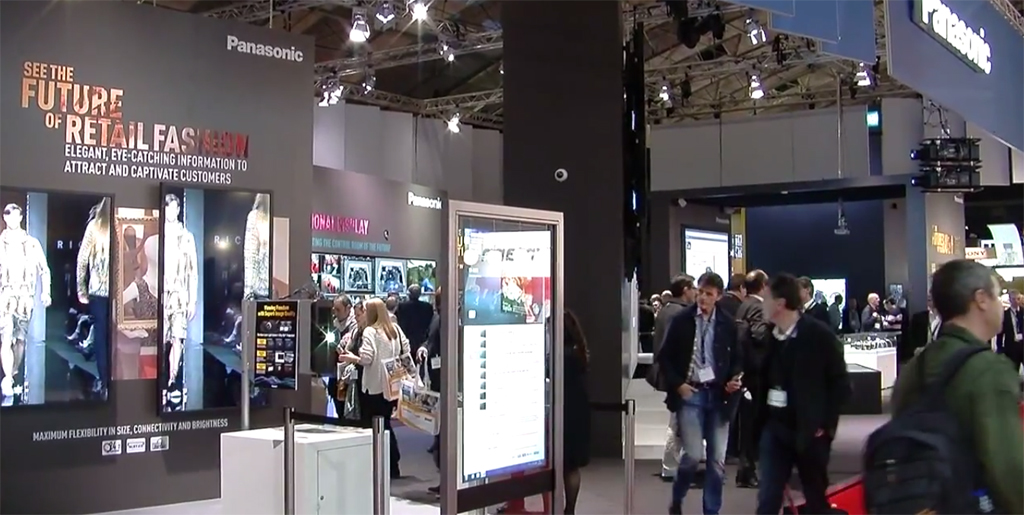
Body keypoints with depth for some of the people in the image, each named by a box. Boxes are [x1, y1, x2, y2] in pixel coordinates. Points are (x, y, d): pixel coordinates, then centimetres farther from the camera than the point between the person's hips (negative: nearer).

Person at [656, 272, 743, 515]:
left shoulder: (728, 324, 3)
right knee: (693, 454, -10)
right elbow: (665, 358, 3)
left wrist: (735, 379, -8)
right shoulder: (681, 321, -1)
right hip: (690, 393, -2)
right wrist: (677, 384, -8)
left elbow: (737, 359, 12)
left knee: (717, 460, 3)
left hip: (718, 395, 2)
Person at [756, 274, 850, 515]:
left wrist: (826, 424, -11)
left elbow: (840, 383, -8)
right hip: (775, 427, 4)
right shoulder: (767, 334, 3)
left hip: (809, 430, -4)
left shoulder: (819, 334, -11)